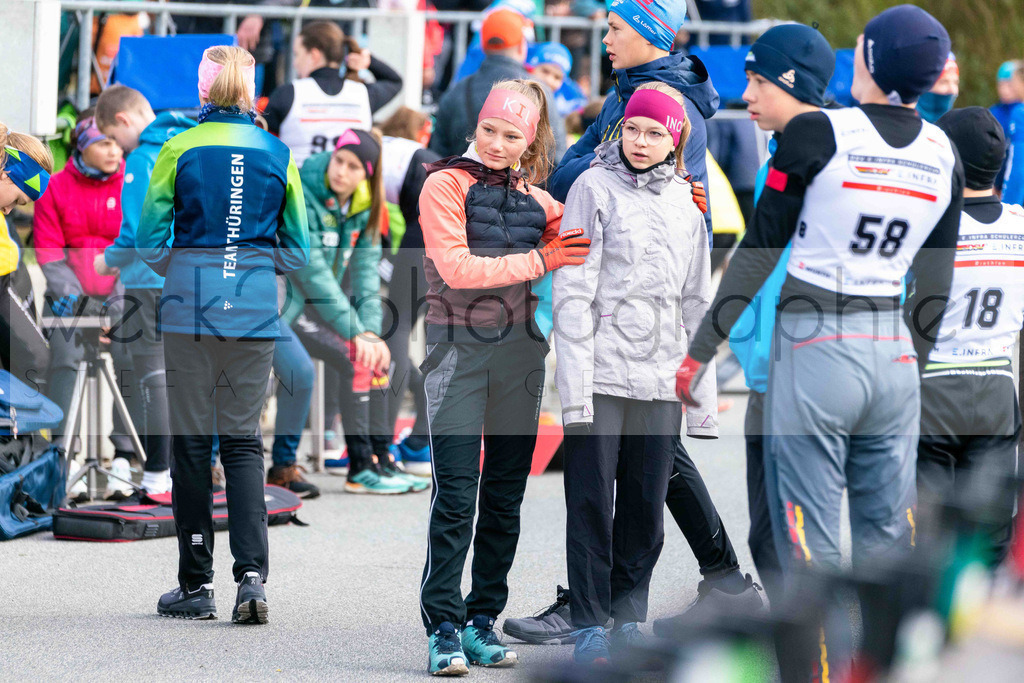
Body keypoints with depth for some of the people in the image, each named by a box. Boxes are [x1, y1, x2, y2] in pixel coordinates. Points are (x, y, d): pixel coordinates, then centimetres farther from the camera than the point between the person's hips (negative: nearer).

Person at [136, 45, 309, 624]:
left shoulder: (180, 150, -3)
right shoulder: (279, 155, 3)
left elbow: (150, 242, -2)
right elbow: (300, 251, 6)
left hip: (190, 308, -2)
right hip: (256, 313, 2)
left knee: (192, 441, 5)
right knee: (243, 440, 6)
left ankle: (197, 584, 8)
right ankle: (252, 575, -10)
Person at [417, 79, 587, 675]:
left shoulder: (537, 199, 12)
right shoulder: (447, 185, -1)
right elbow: (457, 269, -13)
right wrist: (538, 261, -17)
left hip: (519, 351, 5)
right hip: (459, 351, -5)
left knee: (506, 493, 6)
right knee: (456, 493, -9)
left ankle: (482, 622, 12)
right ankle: (445, 630, -7)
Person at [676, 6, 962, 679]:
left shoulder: (817, 133, -9)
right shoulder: (944, 155, 5)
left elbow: (759, 252, -6)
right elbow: (936, 285, 13)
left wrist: (701, 351, 0)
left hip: (814, 348, -5)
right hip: (893, 355, 5)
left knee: (810, 546, -1)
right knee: (887, 541, 10)